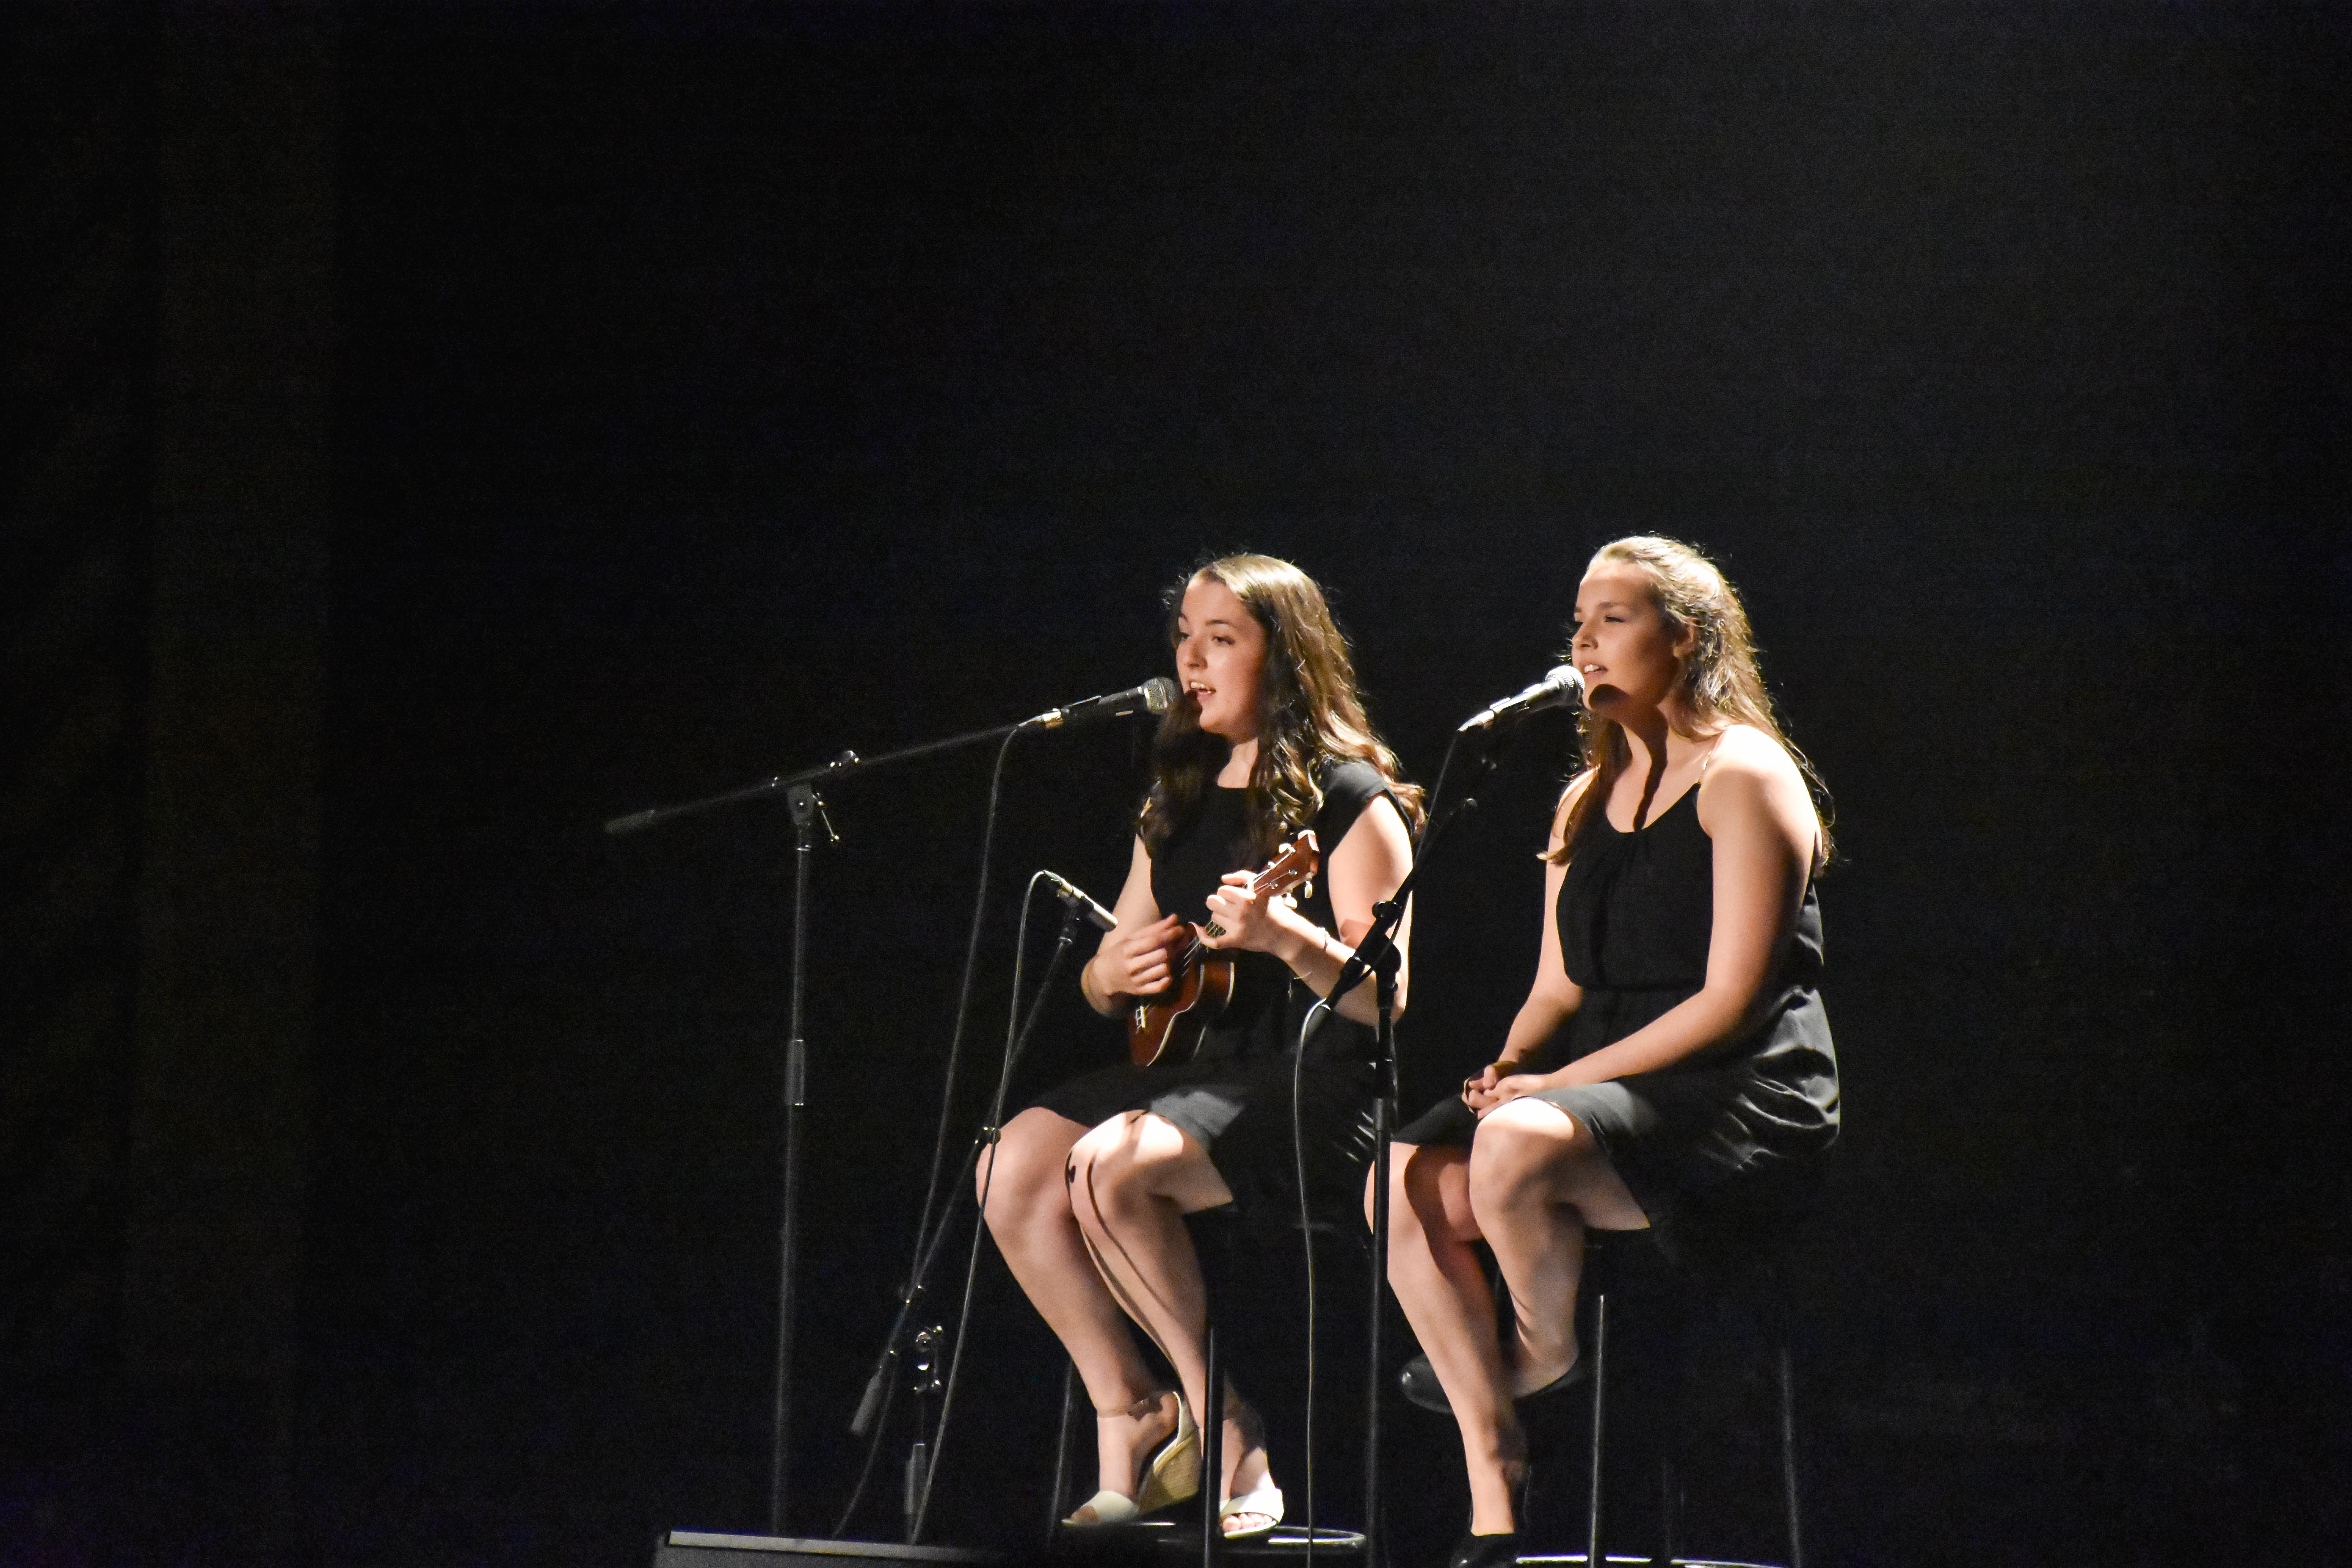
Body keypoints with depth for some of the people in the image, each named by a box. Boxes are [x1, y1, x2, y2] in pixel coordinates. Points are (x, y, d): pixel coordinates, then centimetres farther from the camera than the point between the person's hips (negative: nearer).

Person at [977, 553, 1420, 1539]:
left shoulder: (1351, 802, -5)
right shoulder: (1178, 802, 17)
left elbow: (1386, 997, -13)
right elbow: (1105, 984, 22)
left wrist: (1286, 939, -31)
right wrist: (1113, 973, -2)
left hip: (1315, 1088, -8)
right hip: (1198, 1063, 8)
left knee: (1112, 1165, -31)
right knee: (1016, 1167, -18)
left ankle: (1221, 1424, -17)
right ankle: (1131, 1422, -10)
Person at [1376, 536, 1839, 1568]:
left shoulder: (1742, 777, -7)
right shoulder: (1587, 802, 20)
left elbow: (1731, 1000, -13)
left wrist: (1564, 1083, -17)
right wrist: (1509, 1067, -3)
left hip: (1733, 1098, -8)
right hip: (1598, 1082, 8)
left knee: (1517, 1149, -36)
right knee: (1408, 1181, -16)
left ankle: (1545, 1353, -6)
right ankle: (1493, 1482, -14)